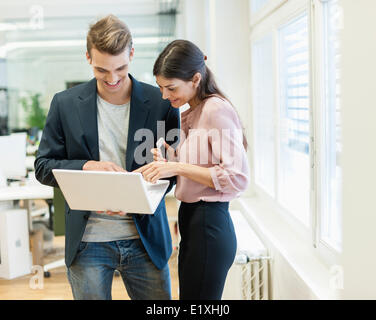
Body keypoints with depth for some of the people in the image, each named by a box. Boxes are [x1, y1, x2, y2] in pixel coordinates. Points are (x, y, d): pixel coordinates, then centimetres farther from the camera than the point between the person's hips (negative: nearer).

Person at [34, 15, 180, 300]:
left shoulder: (161, 102, -2)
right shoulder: (65, 104, 0)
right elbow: (43, 166, 3)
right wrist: (87, 167, -17)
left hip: (146, 240, 0)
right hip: (87, 242, 0)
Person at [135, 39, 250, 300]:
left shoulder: (217, 110, -14)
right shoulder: (188, 115, 14)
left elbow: (237, 178, -20)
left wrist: (178, 167, -20)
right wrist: (165, 163, 3)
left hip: (209, 224, -9)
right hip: (191, 220, 9)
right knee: (188, 295, 15)